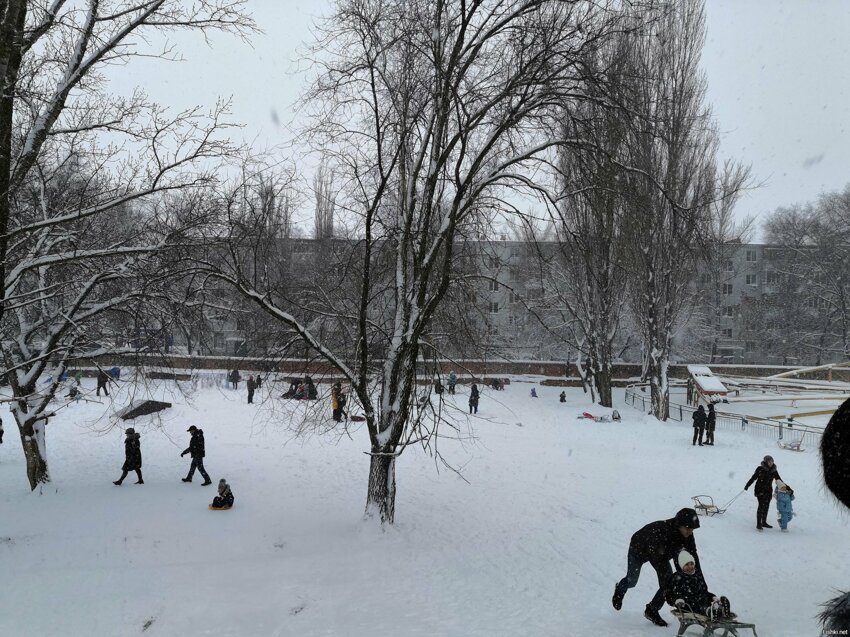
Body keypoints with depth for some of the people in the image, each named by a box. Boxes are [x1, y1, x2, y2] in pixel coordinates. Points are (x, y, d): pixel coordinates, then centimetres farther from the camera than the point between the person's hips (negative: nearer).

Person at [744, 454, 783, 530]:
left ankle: (764, 522, 22)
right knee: (761, 505, -12)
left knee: (766, 506, 8)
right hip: (760, 490, -5)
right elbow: (753, 478, -5)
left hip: (768, 491, 5)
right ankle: (758, 524, -10)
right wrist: (747, 485, -11)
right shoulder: (760, 469, -7)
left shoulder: (774, 471, 5)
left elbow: (779, 480, 13)